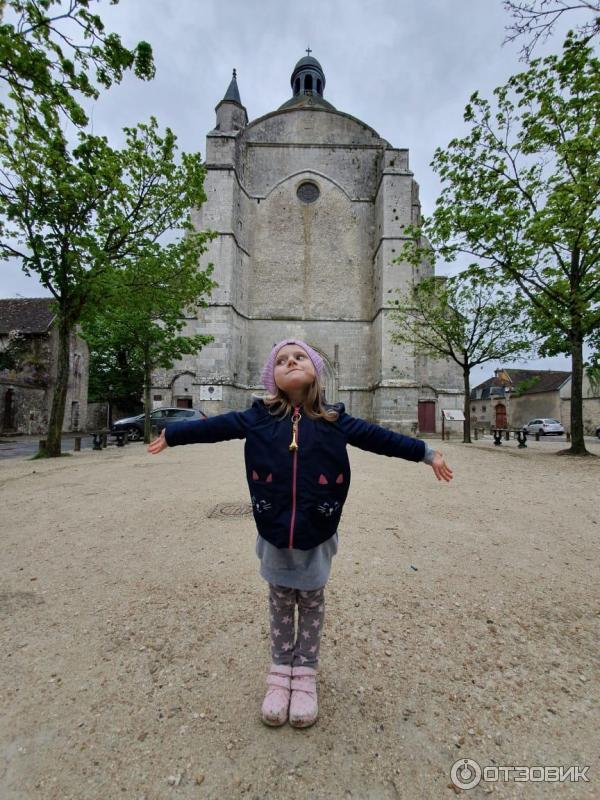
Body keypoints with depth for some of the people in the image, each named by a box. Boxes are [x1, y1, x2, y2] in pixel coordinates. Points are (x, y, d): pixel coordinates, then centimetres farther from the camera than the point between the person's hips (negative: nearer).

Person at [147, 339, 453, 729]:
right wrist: (171, 434, 14)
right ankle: (280, 674, 40)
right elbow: (215, 426, 5)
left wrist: (426, 453, 5)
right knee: (280, 603, 19)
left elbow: (379, 437, 0)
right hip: (274, 534, 1)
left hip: (316, 535, 0)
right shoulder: (258, 417, -5)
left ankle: (305, 677, 39)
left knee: (312, 603, 18)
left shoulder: (334, 420, -6)